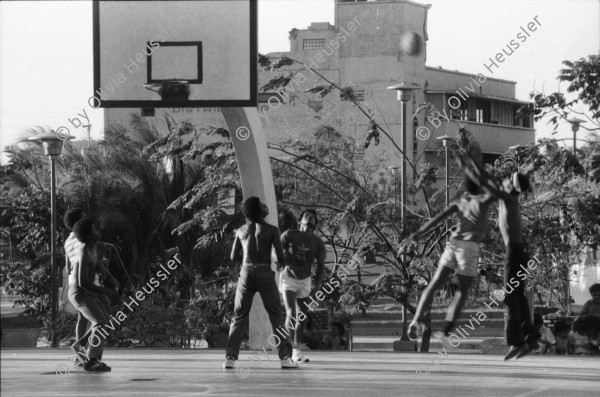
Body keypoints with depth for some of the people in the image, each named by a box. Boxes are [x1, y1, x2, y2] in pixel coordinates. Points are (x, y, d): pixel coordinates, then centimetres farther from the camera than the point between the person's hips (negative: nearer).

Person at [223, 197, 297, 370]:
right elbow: (281, 258, -4)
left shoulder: (241, 230, 8)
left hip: (246, 273, 3)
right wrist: (282, 262, 20)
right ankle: (285, 357, -4)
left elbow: (234, 256, 13)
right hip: (265, 274, -3)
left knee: (239, 317, 8)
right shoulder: (272, 230, -2)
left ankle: (230, 358, -2)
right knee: (276, 316, 4)